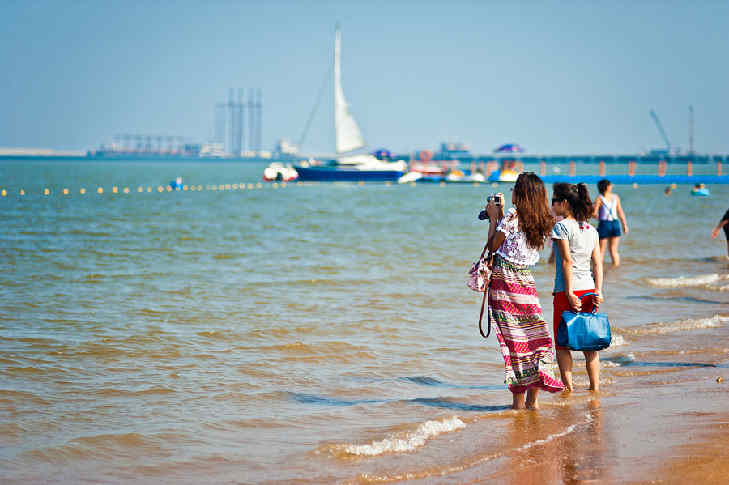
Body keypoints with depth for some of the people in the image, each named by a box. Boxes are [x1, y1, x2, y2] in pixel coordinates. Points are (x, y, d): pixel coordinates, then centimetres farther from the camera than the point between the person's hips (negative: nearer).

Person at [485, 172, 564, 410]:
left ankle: (518, 400, 0)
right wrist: (500, 216, 26)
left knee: (513, 339, -2)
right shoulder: (543, 223, 8)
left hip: (504, 281, -5)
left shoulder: (512, 215, -11)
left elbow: (493, 246, -3)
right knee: (535, 336, 8)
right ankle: (533, 398, 3)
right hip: (526, 281, 5)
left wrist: (493, 217, 7)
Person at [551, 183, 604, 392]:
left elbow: (567, 261, -15)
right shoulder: (591, 229, 11)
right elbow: (598, 263, 6)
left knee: (562, 345, 3)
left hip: (567, 290, -6)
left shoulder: (562, 227, -8)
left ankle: (568, 389, -2)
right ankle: (595, 388, 12)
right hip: (589, 289, 6)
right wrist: (598, 291, 2)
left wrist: (570, 293, -16)